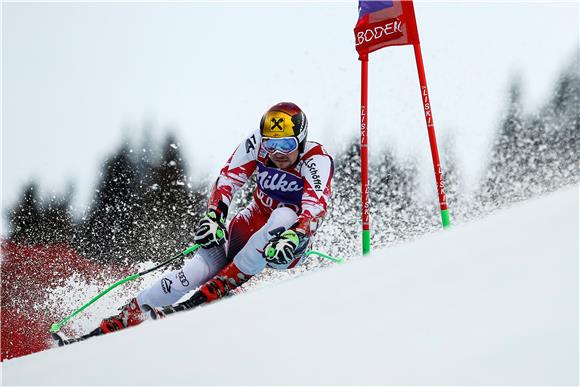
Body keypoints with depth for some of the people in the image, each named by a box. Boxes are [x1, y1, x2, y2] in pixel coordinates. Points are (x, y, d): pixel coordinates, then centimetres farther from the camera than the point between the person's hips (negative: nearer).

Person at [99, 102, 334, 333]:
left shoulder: (316, 160, -22)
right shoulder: (257, 144, -11)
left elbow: (315, 209, -35)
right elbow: (227, 180, -13)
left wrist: (293, 239, -53)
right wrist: (213, 216, -31)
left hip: (292, 237, -2)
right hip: (253, 225, 3)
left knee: (284, 215, -38)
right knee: (195, 272, -21)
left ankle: (222, 284, -31)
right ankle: (128, 315, -12)